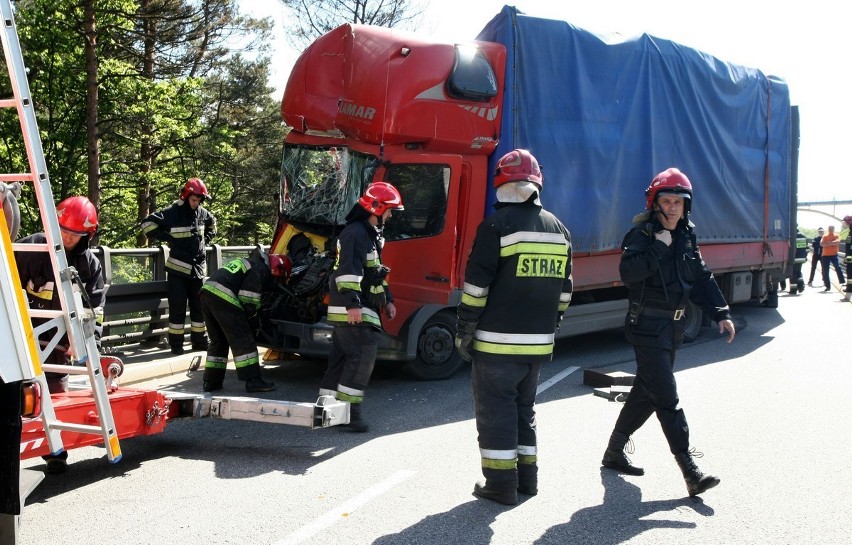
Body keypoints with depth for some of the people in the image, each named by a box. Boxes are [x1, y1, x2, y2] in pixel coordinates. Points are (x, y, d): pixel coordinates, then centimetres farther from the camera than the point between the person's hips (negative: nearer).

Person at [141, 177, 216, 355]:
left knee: (199, 306, 11)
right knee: (178, 307, -2)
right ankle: (176, 343, 7)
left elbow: (212, 224, 29)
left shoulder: (202, 213, 7)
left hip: (197, 267, 5)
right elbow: (148, 224, -13)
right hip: (178, 268, -5)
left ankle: (200, 340, 21)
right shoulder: (172, 212, -11)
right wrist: (168, 238, -11)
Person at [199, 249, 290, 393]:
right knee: (243, 340, -6)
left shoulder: (248, 262, 29)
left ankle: (211, 381, 20)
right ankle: (253, 380, -7)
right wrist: (253, 315, 5)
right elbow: (248, 299, -9)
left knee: (218, 341, 18)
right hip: (222, 297, -10)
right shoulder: (260, 269, -1)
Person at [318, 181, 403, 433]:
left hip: (360, 309, 10)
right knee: (362, 355, -12)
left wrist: (387, 300, 24)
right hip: (352, 311, -10)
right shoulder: (355, 233, -13)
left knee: (341, 357, 12)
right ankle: (349, 408, -9)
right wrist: (353, 303, -28)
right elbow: (348, 271, -22)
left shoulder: (370, 234, 21)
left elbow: (375, 272, 28)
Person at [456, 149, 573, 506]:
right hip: (538, 343, 6)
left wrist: (464, 332, -5)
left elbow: (477, 286, -13)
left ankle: (500, 484, 8)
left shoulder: (497, 225, -11)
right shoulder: (559, 230, 10)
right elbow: (564, 290, 15)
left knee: (495, 411, 4)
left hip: (497, 342, -6)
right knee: (524, 408, 19)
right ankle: (526, 478, 25)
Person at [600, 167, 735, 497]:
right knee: (667, 399, -10)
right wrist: (658, 247, -29)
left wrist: (720, 313, 8)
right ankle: (691, 472, -9)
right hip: (647, 328, -8)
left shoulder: (686, 236, 10)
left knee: (646, 392, 16)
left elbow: (701, 278, 15)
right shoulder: (642, 234, -13)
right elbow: (628, 272, -29)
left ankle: (614, 452, 30)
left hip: (672, 327, 9)